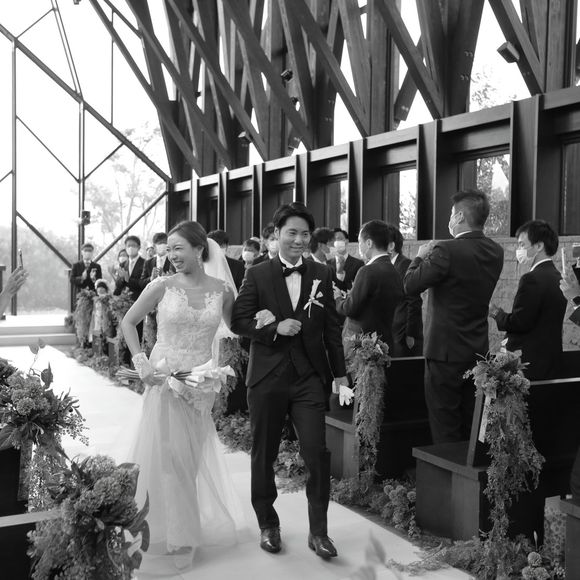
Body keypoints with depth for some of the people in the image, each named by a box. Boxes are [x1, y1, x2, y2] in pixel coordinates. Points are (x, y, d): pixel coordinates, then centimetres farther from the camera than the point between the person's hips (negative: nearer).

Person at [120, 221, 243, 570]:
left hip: (202, 383, 1)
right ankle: (175, 532, 25)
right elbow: (129, 322, 3)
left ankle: (189, 528, 31)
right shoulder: (163, 286, -6)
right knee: (165, 454, 4)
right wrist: (141, 362, -6)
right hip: (166, 380, -1)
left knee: (192, 456, 11)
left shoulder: (222, 289, -2)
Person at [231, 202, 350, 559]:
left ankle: (319, 531, 11)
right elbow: (239, 322, -2)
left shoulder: (321, 275, 6)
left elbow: (331, 327, 7)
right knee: (264, 455, 11)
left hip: (310, 376, 1)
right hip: (268, 378, 0)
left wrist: (340, 375, 7)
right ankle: (268, 524, 31)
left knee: (317, 452, -6)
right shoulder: (257, 275, 0)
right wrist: (275, 328, -17)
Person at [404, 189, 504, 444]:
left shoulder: (447, 251, -21)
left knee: (445, 430, 3)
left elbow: (410, 286, -16)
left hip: (445, 352, -7)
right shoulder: (496, 252, 3)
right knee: (472, 429, 18)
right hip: (479, 352, 7)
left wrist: (420, 256, 1)